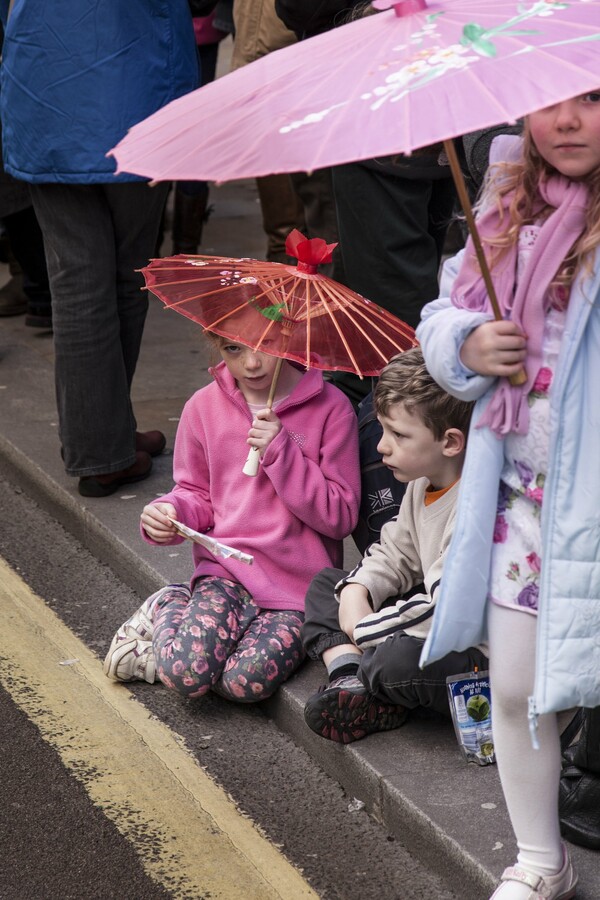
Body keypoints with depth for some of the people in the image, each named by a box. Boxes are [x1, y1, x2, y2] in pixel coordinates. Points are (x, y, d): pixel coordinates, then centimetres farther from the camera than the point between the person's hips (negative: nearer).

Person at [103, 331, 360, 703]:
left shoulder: (330, 407, -5)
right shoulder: (204, 407, 4)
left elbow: (341, 516, -8)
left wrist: (281, 452, -17)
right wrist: (172, 512, -6)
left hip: (300, 583, -1)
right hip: (228, 567, 2)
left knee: (247, 680, -28)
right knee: (187, 672, -26)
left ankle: (154, 655, 2)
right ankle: (167, 608, 9)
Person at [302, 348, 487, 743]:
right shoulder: (423, 485, 5)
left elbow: (444, 609, -33)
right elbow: (394, 553, 19)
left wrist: (362, 629, -20)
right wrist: (357, 590, -3)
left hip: (479, 653, -11)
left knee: (400, 661, -40)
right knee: (326, 582, 13)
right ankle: (353, 682, -11)